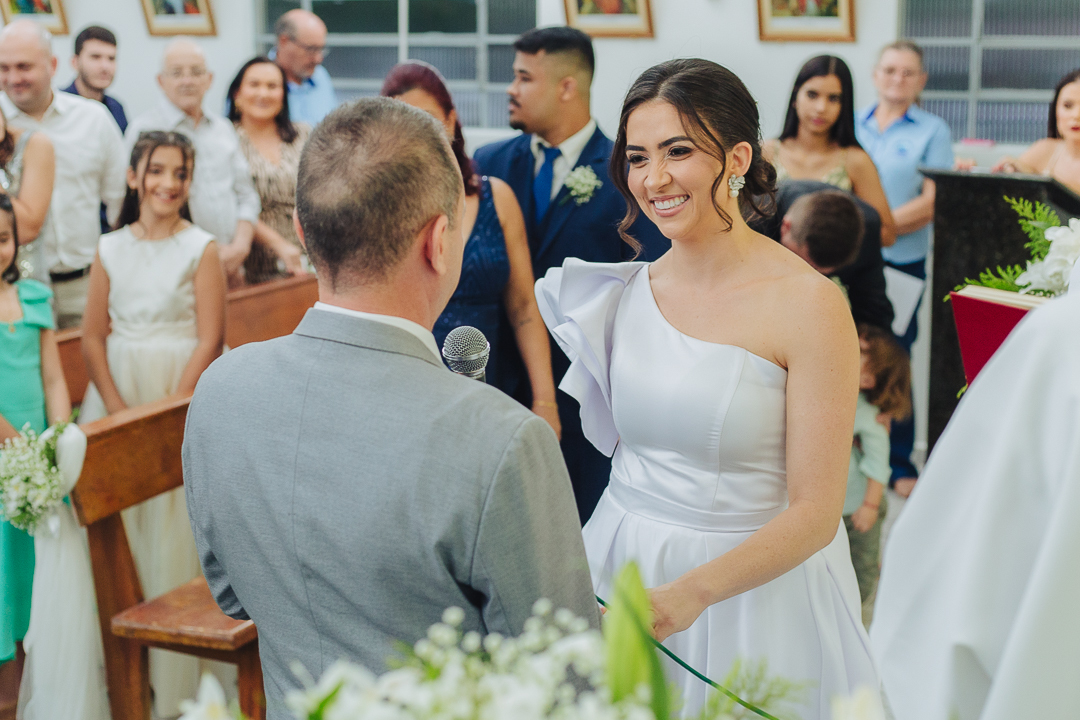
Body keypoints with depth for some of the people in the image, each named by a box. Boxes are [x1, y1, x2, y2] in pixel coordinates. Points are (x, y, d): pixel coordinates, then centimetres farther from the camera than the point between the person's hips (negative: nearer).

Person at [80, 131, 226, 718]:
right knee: (115, 530, 4)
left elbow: (209, 341, -7)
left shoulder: (201, 249, -2)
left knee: (173, 531, -3)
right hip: (115, 396, 3)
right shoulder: (110, 249, 8)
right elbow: (92, 337, 5)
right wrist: (122, 412, -8)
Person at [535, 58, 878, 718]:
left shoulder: (808, 303, -15)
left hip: (754, 584, -4)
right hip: (625, 568, 5)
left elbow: (815, 513, -17)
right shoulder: (627, 290, 0)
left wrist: (690, 592, -27)